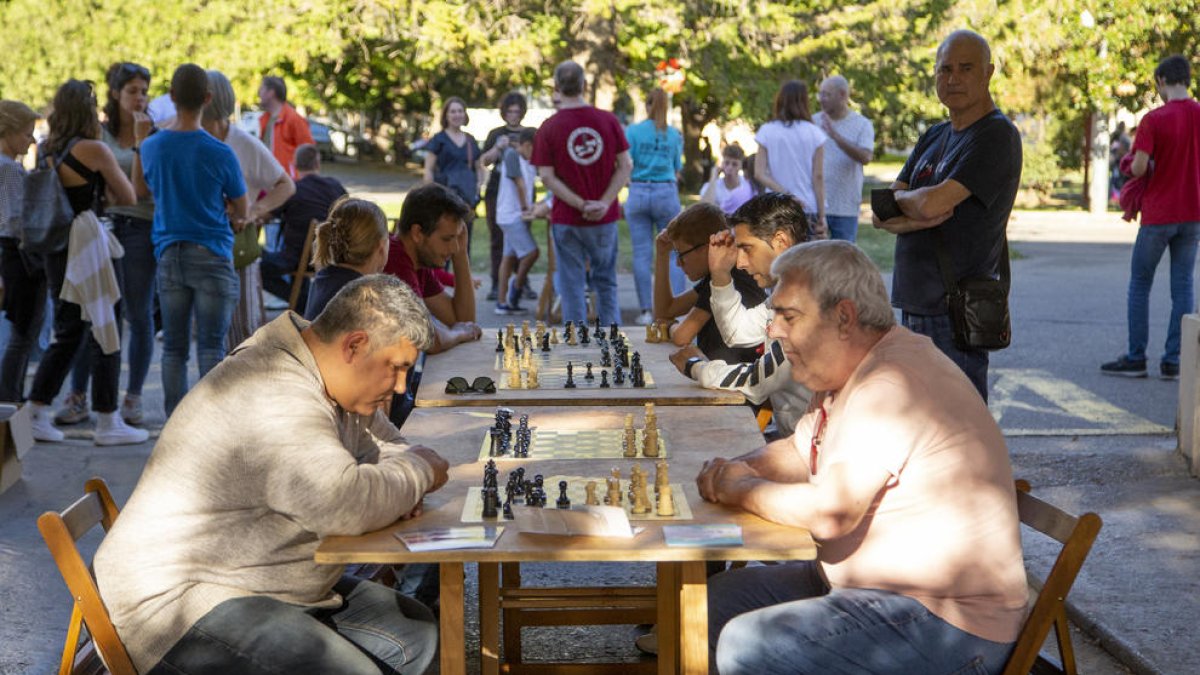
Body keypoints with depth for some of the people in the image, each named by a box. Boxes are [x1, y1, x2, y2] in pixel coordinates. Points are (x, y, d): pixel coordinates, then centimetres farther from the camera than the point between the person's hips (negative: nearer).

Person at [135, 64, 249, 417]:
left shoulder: (151, 147, 1)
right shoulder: (220, 154, -10)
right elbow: (243, 212, 1)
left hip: (169, 255, 4)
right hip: (212, 255, -3)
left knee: (174, 347, 9)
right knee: (211, 346, -3)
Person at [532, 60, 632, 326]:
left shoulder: (548, 128, -7)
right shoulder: (608, 120, -3)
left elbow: (547, 177, -11)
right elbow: (626, 165, -5)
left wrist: (581, 205, -13)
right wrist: (605, 203, -10)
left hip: (566, 219, -2)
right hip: (604, 219, 2)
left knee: (572, 285, 6)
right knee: (606, 281, 16)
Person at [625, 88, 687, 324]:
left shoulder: (633, 131, -1)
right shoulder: (674, 135, 5)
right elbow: (677, 171, 11)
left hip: (639, 192, 0)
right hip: (667, 194, 1)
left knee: (642, 254, 4)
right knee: (674, 253, 6)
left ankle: (646, 311, 5)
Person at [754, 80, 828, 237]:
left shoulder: (766, 132, 1)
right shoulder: (814, 133, -1)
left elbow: (759, 174, -8)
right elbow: (818, 177, -2)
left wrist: (785, 194, -9)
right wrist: (821, 217, 1)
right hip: (809, 209, -1)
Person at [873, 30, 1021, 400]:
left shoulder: (996, 135, -11)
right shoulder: (934, 137, 17)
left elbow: (932, 202, -22)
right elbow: (880, 213, 9)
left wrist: (900, 199, 1)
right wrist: (916, 217, -12)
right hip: (914, 303, 9)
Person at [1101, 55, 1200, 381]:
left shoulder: (1153, 119, -13)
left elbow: (1139, 168, -18)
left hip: (1158, 214, -4)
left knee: (1140, 283, 8)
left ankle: (1136, 357, 9)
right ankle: (1172, 360, 6)